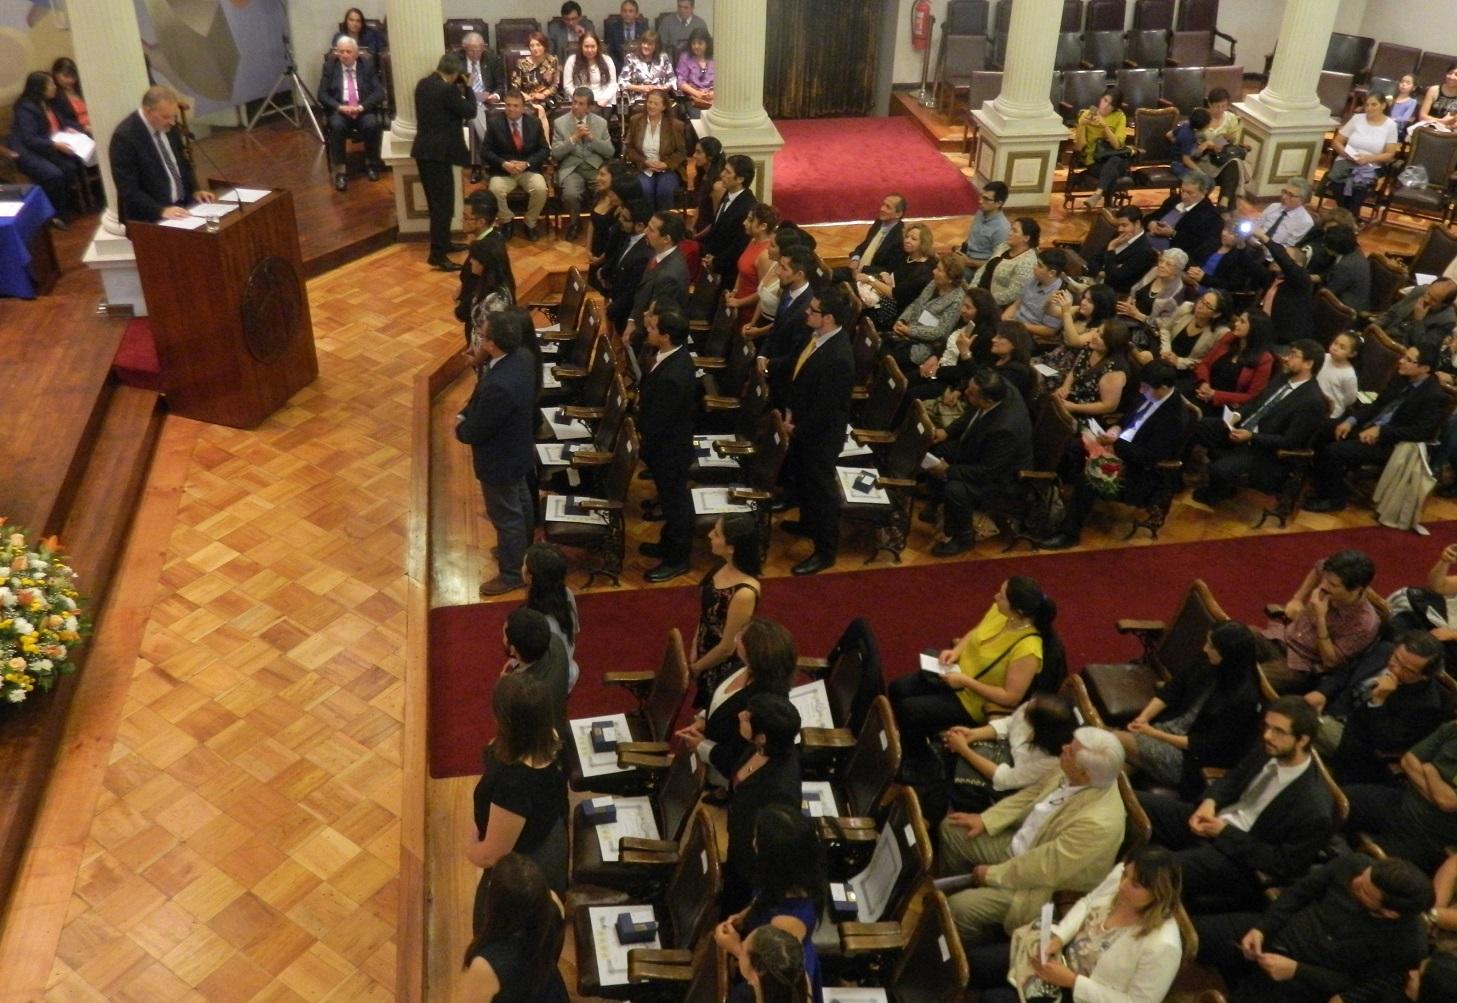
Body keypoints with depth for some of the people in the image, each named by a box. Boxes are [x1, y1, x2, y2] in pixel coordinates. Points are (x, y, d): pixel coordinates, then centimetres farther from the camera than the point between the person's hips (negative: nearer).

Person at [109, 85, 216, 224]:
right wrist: (161, 210, -28)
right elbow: (128, 191, -18)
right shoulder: (125, 136, -16)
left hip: (181, 206, 7)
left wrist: (195, 190, 2)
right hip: (150, 217, -7)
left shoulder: (167, 126, 4)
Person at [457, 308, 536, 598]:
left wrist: (459, 428, -5)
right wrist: (465, 414, -7)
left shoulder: (499, 386, -42)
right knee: (521, 501, 30)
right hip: (518, 447, 9)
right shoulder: (521, 356, -13)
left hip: (500, 459, -9)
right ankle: (522, 548, 55)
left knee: (506, 516, 12)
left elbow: (475, 432, -26)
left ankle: (510, 574, 33)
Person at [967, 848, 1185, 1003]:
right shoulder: (1119, 875, -15)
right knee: (974, 962, -1)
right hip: (1064, 955, 7)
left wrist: (1072, 981, -25)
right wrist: (1058, 937, -12)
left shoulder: (1161, 946, -32)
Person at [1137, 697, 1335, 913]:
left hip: (1239, 858, -7)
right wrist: (1209, 802, -8)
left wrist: (1225, 832, -18)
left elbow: (1284, 865, -17)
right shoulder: (1267, 752, -3)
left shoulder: (1314, 809, -23)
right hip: (1215, 817, 8)